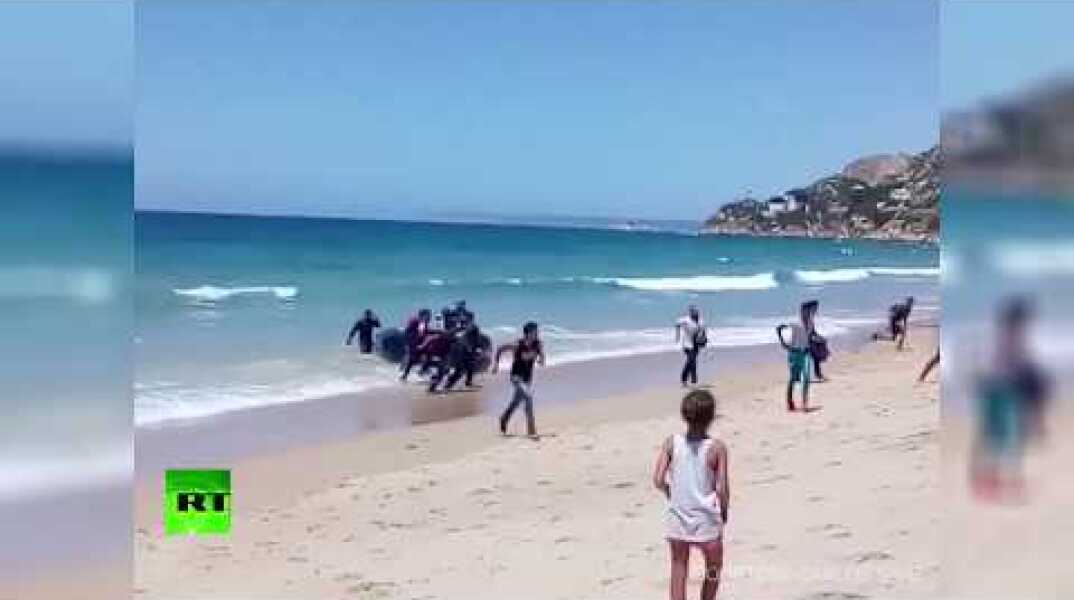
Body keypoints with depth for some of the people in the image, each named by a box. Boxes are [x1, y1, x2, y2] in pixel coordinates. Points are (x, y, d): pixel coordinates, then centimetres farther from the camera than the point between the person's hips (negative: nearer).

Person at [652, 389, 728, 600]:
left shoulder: (671, 443, -6)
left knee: (679, 568, 12)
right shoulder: (717, 448, -12)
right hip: (707, 519, -2)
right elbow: (722, 489, -14)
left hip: (677, 517, 2)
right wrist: (725, 511, 5)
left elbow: (658, 480, -10)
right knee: (714, 568, 21)